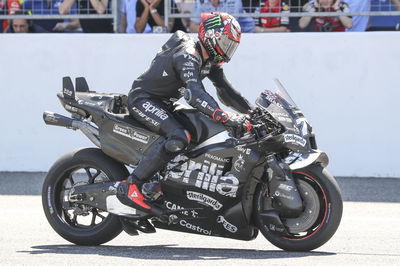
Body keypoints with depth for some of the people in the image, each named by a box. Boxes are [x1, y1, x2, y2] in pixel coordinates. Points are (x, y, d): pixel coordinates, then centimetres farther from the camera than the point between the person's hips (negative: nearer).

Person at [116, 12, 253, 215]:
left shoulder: (210, 61, 6)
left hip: (163, 104, 11)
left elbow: (225, 91, 12)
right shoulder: (187, 56, -26)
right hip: (143, 99, -11)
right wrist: (225, 118, -53)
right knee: (179, 137, -32)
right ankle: (131, 187, -30)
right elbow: (195, 93, -41)